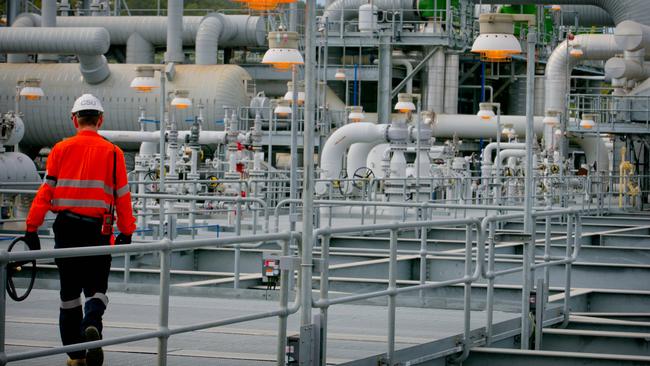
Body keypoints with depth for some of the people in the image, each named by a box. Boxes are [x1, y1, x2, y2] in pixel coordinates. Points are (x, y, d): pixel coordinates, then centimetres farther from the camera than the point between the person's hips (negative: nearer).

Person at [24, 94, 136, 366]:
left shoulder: (61, 149, 1)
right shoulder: (112, 152, -1)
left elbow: (46, 190, -2)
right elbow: (122, 195, -1)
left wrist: (32, 227, -1)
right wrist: (126, 232, 5)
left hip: (66, 228, 1)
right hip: (98, 229, -1)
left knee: (69, 290, 12)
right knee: (96, 287, 9)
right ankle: (92, 325, -22)